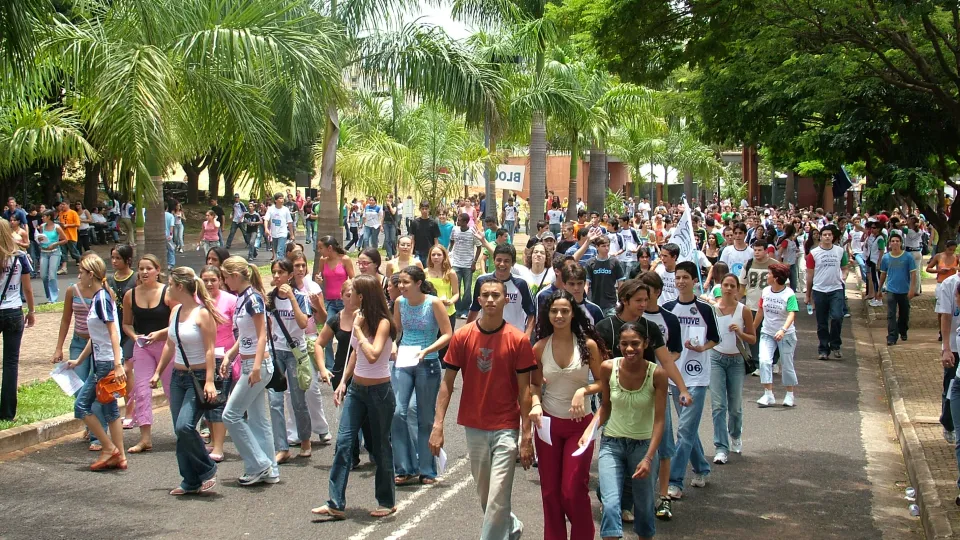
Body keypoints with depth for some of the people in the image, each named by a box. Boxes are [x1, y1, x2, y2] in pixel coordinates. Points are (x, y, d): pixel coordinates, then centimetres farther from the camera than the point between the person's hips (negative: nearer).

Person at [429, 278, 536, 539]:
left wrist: (527, 435, -7)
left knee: (498, 498, -7)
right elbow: (447, 383, 1)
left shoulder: (518, 340, -7)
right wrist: (438, 425, -6)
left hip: (506, 429, -3)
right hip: (474, 427, 3)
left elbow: (524, 389, -4)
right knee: (484, 495, 16)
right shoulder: (462, 337, -2)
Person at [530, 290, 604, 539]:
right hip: (548, 422, 2)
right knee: (550, 490, 8)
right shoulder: (540, 347, -3)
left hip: (579, 423, -2)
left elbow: (602, 382, -1)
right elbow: (534, 384, 7)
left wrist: (584, 390, -20)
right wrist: (535, 403, -12)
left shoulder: (588, 344, -9)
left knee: (573, 490, -3)